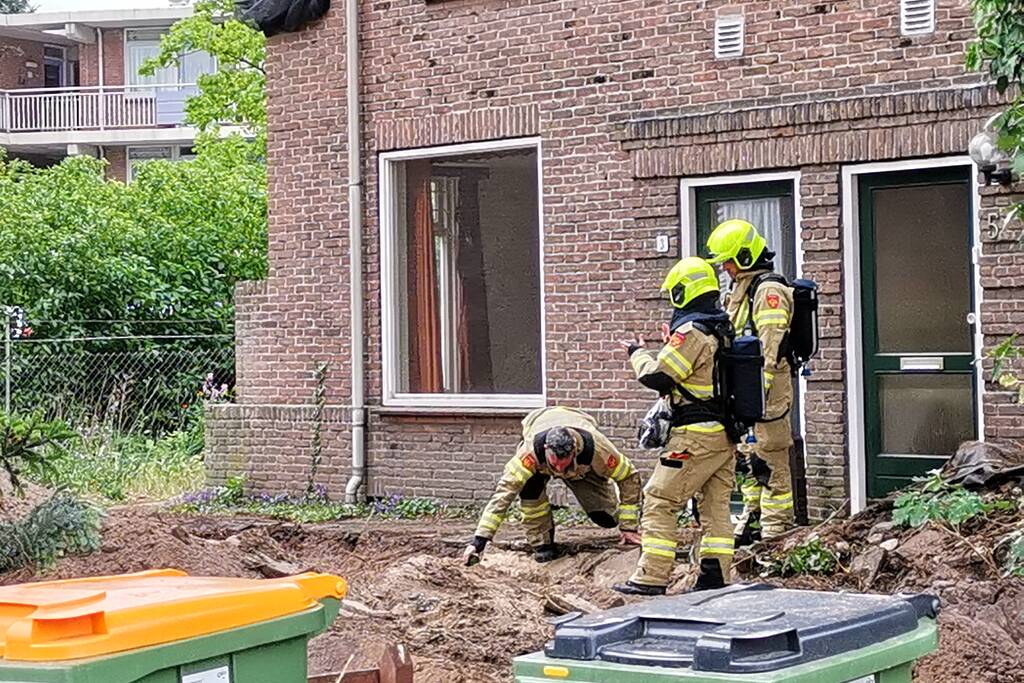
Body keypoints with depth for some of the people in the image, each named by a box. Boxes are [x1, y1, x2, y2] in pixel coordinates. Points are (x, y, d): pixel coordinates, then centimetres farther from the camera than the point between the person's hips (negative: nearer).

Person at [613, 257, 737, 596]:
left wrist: (638, 353, 4)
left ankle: (651, 577, -4)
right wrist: (671, 347, 22)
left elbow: (656, 377, -14)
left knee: (659, 501, -3)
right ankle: (715, 577, 11)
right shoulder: (724, 329, 12)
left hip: (696, 435, -9)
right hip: (726, 432, 9)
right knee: (715, 505, 11)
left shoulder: (690, 332, -15)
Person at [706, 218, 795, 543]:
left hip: (767, 387, -10)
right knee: (750, 460, 14)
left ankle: (776, 529, -1)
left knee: (770, 461, -5)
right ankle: (752, 523, 22)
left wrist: (759, 393, -22)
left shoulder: (769, 290, -13)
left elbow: (770, 349, -19)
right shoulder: (743, 290, 19)